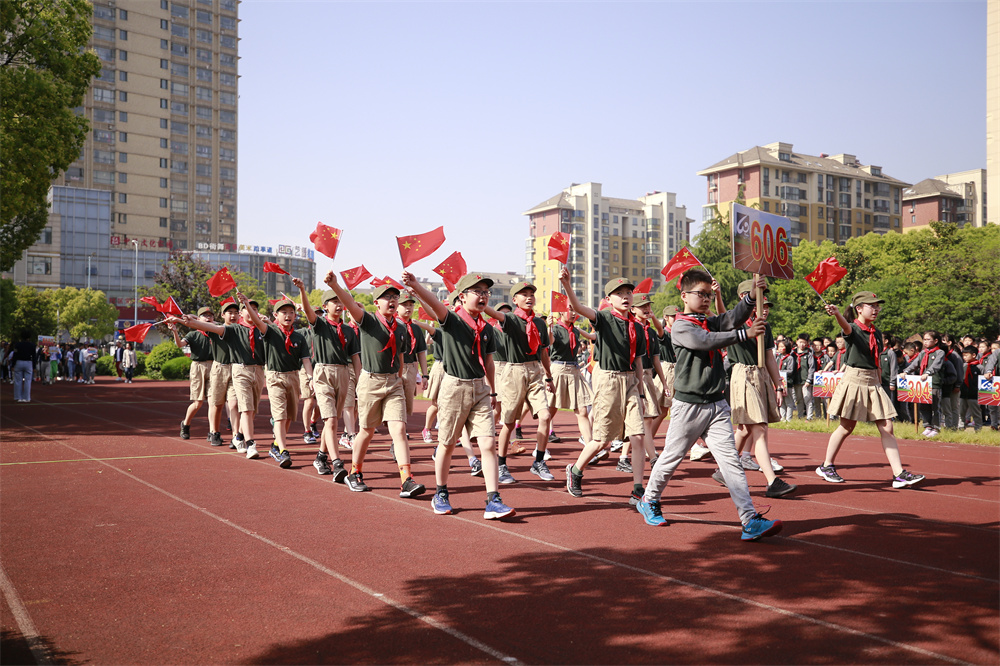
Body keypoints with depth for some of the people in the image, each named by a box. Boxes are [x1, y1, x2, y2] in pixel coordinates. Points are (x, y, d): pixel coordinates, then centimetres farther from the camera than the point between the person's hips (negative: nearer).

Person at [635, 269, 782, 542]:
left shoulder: (711, 322, 12)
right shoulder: (680, 327, -8)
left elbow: (734, 317, -6)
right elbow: (705, 340, -26)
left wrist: (751, 295, -22)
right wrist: (744, 334, -29)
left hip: (717, 405, 5)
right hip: (689, 404, -5)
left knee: (730, 459, -4)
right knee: (671, 457, 7)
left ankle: (750, 521, -10)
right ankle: (648, 501, 31)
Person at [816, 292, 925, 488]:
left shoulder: (877, 334, 11)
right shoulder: (853, 329, -9)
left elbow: (877, 363, 18)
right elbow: (846, 326, -34)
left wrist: (879, 384, 15)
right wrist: (836, 313, -57)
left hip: (873, 384, 6)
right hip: (854, 381, -6)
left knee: (887, 429, 1)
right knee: (847, 427, 3)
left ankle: (899, 474, 3)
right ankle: (827, 466, 20)